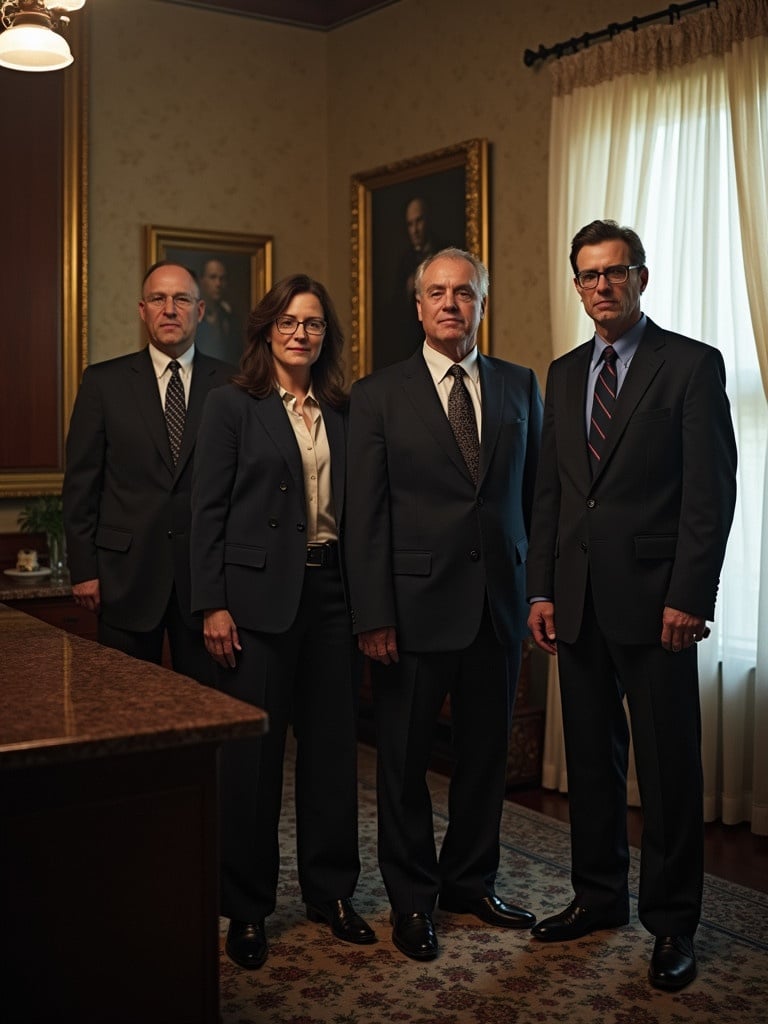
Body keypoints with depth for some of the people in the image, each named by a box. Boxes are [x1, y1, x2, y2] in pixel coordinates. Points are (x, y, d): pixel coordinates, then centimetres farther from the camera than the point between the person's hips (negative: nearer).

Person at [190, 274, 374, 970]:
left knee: (333, 742, 9)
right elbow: (209, 510, -4)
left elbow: (352, 508, 12)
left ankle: (332, 891, 24)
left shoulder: (341, 411, 12)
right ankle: (247, 908, 16)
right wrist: (213, 605, -11)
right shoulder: (233, 405, 0)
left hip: (332, 591, 4)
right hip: (259, 592, -4)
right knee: (253, 749, 1)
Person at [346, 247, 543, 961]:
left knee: (486, 751, 14)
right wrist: (373, 617, -11)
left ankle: (470, 881, 33)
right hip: (416, 601, -3)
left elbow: (535, 494, 10)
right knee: (404, 758, 7)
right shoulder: (378, 395, -2)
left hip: (499, 601, 3)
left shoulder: (520, 386, 8)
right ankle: (412, 900, 25)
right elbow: (365, 516, -5)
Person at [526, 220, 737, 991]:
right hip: (578, 601, 5)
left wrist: (689, 597, -15)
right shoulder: (564, 374, 14)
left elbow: (711, 491, -9)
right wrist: (541, 590, 7)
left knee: (668, 766, 3)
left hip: (654, 600, -5)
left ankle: (671, 923, 16)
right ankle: (598, 895, 28)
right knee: (591, 758, 13)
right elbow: (549, 492, 13)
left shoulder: (692, 365, -3)